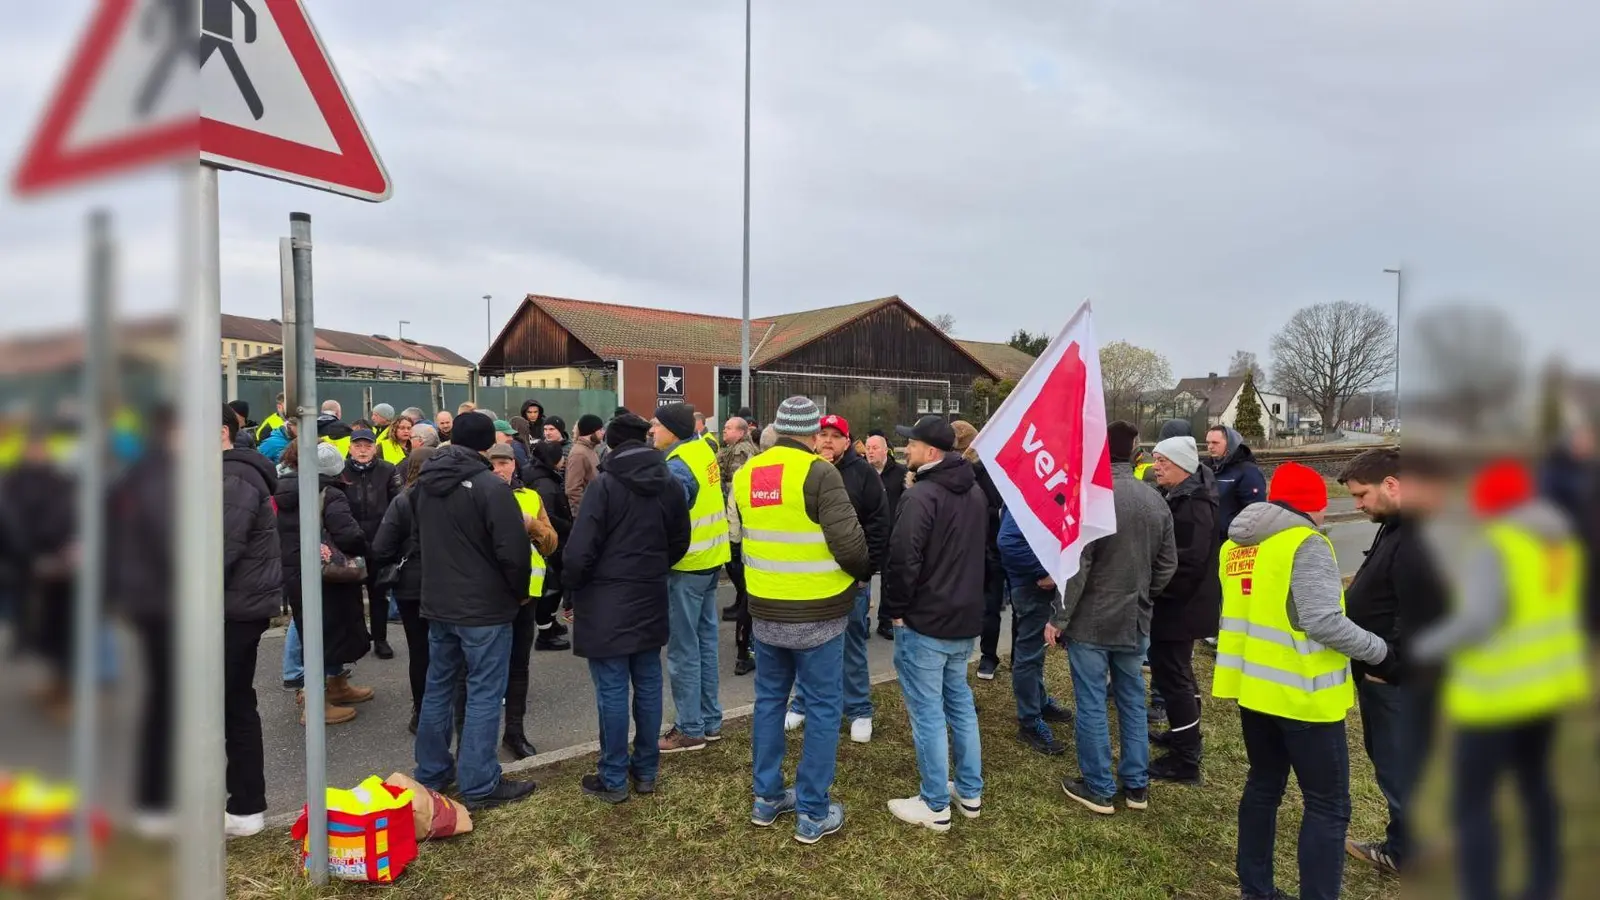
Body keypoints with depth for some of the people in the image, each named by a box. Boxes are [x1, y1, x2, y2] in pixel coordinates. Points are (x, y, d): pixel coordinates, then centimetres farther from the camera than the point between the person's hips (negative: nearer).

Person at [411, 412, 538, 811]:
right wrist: (521, 592, -4)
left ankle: (431, 772, 28)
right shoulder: (490, 486, -19)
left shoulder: (424, 482, 6)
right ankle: (479, 786, 5)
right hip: (485, 606, -7)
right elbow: (513, 551, -21)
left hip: (437, 602, 7)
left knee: (438, 687, 17)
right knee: (484, 694, 0)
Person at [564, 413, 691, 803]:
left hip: (607, 601, -6)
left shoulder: (604, 485, -14)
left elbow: (580, 550, -17)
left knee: (612, 690, 1)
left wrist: (572, 586, 1)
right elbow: (679, 543, 12)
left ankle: (613, 778, 11)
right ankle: (646, 770, 23)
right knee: (648, 685, 12)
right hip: (650, 599, 6)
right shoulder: (670, 485, 5)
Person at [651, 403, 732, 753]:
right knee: (705, 641, 16)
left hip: (687, 565, -9)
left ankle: (691, 729, 10)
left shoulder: (676, 467, -21)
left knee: (683, 648, 1)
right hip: (711, 558, 9)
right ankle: (710, 721, 25)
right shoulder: (704, 450, 6)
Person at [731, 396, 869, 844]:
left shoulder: (745, 475, 3)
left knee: (769, 700, 18)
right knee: (823, 709, 7)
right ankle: (813, 813, 15)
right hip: (817, 613, -6)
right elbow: (849, 543, -20)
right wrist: (865, 571, 1)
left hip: (765, 611, 6)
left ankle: (766, 797, 29)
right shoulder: (819, 473, -17)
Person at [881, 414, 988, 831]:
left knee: (927, 712, 2)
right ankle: (970, 792, 29)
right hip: (965, 617, 9)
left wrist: (896, 607, -11)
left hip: (924, 622, -9)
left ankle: (935, 806, 12)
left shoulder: (922, 495, -21)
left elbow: (904, 560, -25)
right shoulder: (975, 492, 9)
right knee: (960, 702, 20)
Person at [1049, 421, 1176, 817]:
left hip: (1090, 620, -6)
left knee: (1091, 705, 5)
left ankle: (1098, 788, 14)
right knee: (1132, 701, 16)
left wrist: (1058, 618, -11)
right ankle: (1137, 785, 25)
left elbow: (1076, 567, -19)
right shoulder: (1155, 500, 3)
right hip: (1134, 621, 6)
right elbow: (1167, 565, 9)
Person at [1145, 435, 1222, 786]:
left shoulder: (1194, 505, -21)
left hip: (1180, 604, -11)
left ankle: (1186, 762, 2)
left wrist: (1156, 588, -19)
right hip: (1178, 602, 11)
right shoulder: (1177, 497, 11)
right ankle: (1184, 736, 38)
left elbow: (1189, 562, -28)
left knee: (1171, 676, -5)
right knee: (1177, 672, 22)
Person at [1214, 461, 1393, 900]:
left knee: (1263, 786, 19)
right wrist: (1379, 650, -8)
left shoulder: (1235, 545, 9)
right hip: (1303, 693, -8)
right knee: (1328, 805, 4)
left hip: (1254, 685, 8)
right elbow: (1323, 622, -23)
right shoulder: (1306, 544, -16)